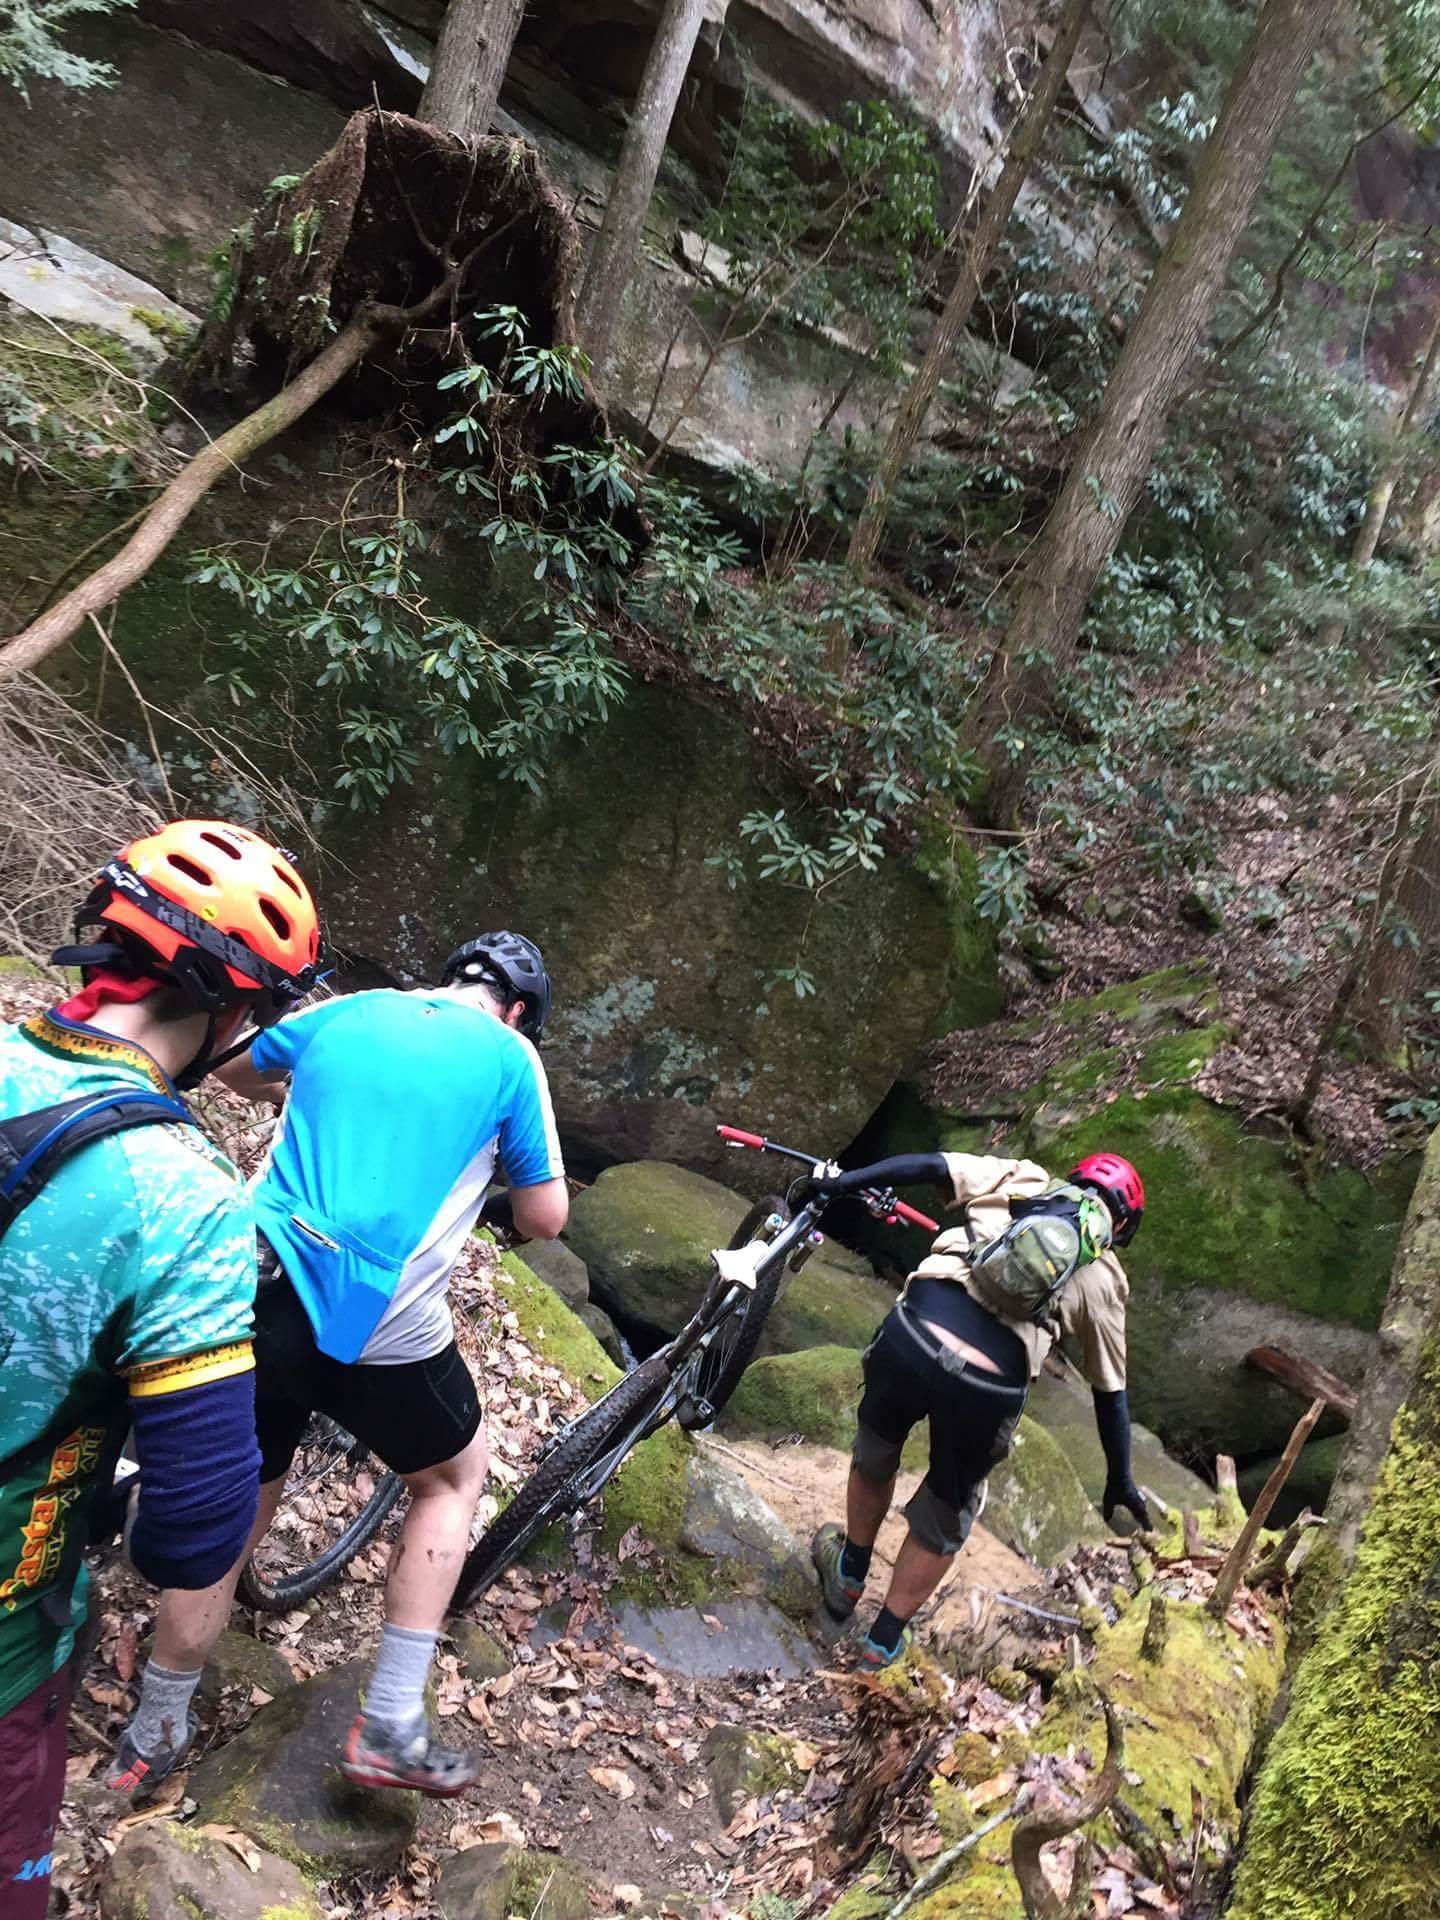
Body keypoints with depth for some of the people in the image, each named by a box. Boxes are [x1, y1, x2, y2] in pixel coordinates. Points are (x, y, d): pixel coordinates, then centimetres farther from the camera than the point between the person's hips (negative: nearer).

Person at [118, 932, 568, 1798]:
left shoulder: (348, 1012, 14)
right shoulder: (509, 1054, 2)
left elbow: (235, 1067, 33)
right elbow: (545, 1218, 5)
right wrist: (502, 1177, 27)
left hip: (255, 1295, 4)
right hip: (378, 1329, -4)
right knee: (456, 1477, 23)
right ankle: (390, 1729, 20)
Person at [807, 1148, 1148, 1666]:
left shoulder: (1019, 1178, 19)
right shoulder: (1104, 1278, 18)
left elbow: (926, 1165, 9)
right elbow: (1110, 1392, 23)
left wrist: (839, 1183, 15)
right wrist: (1120, 1481, 34)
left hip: (911, 1335, 1)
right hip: (988, 1389, -1)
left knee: (874, 1454, 33)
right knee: (943, 1519, 27)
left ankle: (848, 1576, 53)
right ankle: (884, 1642, 38)